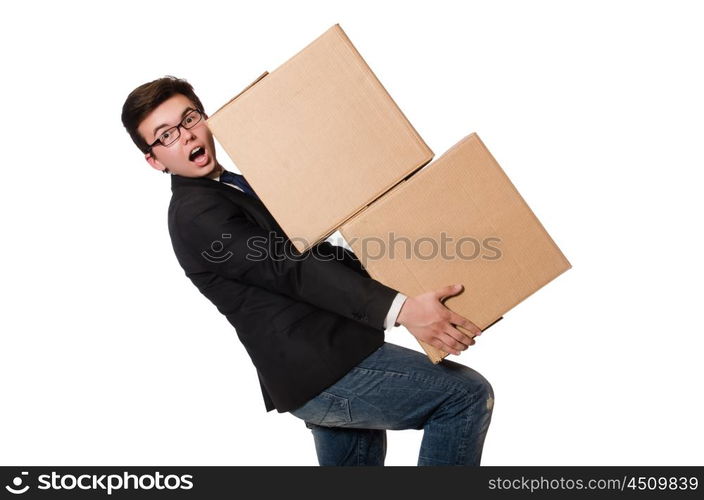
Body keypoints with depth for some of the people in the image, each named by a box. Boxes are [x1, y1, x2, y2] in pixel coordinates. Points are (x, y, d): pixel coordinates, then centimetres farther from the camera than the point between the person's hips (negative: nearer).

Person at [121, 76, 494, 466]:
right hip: (318, 371, -9)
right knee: (466, 394, -11)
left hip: (328, 364, 9)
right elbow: (294, 269, -23)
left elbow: (317, 256, 16)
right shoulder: (195, 214, -9)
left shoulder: (237, 189, 21)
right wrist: (398, 308, -33)